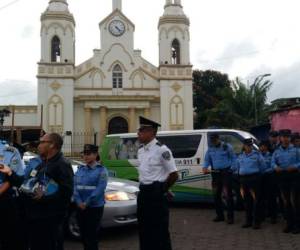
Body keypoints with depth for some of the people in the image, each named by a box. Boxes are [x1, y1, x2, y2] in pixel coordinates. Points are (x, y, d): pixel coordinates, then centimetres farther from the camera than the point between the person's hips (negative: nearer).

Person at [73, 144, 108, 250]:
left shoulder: (101, 170, -5)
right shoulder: (80, 170, 9)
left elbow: (99, 189, -14)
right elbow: (74, 186, 1)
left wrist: (87, 203, -17)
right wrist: (79, 202, -12)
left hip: (95, 207, -5)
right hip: (80, 207, 5)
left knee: (91, 235, -3)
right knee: (83, 234, 12)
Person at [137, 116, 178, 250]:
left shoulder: (161, 150, -16)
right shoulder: (140, 150, 8)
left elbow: (174, 175, -13)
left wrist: (162, 190, 0)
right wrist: (143, 189, 10)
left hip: (157, 194, -7)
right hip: (143, 192, 8)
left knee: (160, 231, 3)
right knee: (144, 229, 15)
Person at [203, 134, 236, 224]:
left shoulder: (227, 146, -3)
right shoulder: (210, 148, 10)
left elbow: (233, 158, 1)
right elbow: (207, 159, 13)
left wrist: (232, 168, -12)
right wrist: (205, 167, -7)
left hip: (226, 172, -5)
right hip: (215, 173, 6)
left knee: (227, 194, -6)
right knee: (216, 194, 10)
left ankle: (230, 217, 1)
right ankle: (220, 215, 22)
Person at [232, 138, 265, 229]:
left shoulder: (257, 154, 1)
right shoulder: (240, 156, 14)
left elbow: (262, 166, 3)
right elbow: (236, 167, 19)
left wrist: (257, 174, 5)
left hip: (254, 178, -4)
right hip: (243, 179, 4)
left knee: (256, 200, -5)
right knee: (247, 200, 9)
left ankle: (257, 222, 1)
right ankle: (248, 221, 19)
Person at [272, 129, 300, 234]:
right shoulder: (276, 152, 11)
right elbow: (273, 162, 0)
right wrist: (276, 167, -21)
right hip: (282, 176, 4)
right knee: (286, 201, 10)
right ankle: (289, 223, 21)